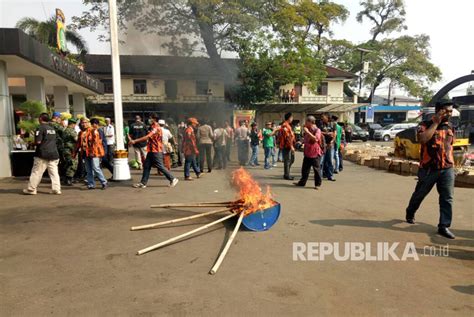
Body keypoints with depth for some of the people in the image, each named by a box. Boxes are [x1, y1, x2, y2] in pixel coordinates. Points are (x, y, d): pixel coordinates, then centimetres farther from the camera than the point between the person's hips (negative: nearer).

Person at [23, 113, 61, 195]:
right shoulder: (53, 129, 13)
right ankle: (56, 189, 2)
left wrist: (33, 142, 5)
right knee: (54, 172, 4)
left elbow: (38, 141, -15)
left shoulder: (40, 128, -9)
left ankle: (31, 189, 12)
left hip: (43, 154, -6)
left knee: (36, 172, 4)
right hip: (54, 153, 6)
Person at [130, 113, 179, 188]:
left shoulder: (156, 128, -17)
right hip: (152, 151, 10)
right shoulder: (154, 127, 17)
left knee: (160, 167, -5)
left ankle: (172, 179, 5)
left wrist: (135, 141, -23)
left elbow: (147, 137, -25)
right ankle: (143, 183, 11)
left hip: (156, 151, -10)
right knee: (146, 166, 7)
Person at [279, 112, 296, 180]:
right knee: (287, 160, -4)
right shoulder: (285, 126, -16)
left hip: (289, 146, 11)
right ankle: (286, 175, 4)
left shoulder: (288, 125, 18)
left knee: (292, 159, 15)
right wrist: (291, 146, -23)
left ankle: (287, 174, 23)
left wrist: (292, 145, 21)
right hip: (286, 146, -11)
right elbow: (287, 137, -22)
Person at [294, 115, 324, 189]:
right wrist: (302, 141, 12)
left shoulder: (317, 130, -10)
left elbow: (316, 139, -28)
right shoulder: (308, 130, 14)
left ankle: (317, 184, 9)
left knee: (316, 169, 1)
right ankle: (302, 182, 21)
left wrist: (307, 132, -26)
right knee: (305, 169, 12)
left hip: (315, 153, -8)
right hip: (307, 152, 8)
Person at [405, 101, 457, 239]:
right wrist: (436, 123, -18)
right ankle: (410, 214, 36)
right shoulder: (426, 125, -6)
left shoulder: (449, 127, 11)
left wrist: (451, 163, 20)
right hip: (429, 169, -4)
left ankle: (444, 226, 2)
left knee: (447, 199, -2)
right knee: (419, 194, 12)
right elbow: (422, 139, -26)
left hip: (447, 169, 4)